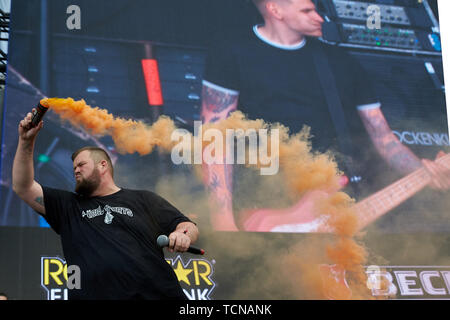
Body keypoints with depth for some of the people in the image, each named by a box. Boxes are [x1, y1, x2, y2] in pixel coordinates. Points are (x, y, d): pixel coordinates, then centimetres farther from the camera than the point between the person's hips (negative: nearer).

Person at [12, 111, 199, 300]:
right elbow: (23, 188, 16)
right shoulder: (68, 206, 22)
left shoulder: (143, 199, 18)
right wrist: (26, 142, 6)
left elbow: (188, 226, 13)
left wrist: (183, 235, -9)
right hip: (92, 294, 2)